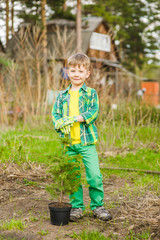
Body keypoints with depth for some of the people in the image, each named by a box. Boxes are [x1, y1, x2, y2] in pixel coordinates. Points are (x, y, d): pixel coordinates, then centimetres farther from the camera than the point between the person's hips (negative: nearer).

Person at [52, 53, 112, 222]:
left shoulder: (91, 93, 4)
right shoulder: (62, 95, 11)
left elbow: (94, 112, -8)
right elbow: (55, 114, 7)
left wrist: (74, 118, -19)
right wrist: (61, 125, -15)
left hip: (87, 140, -2)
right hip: (68, 142, 2)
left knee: (95, 176, -5)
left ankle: (97, 206, 12)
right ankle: (76, 207, 20)